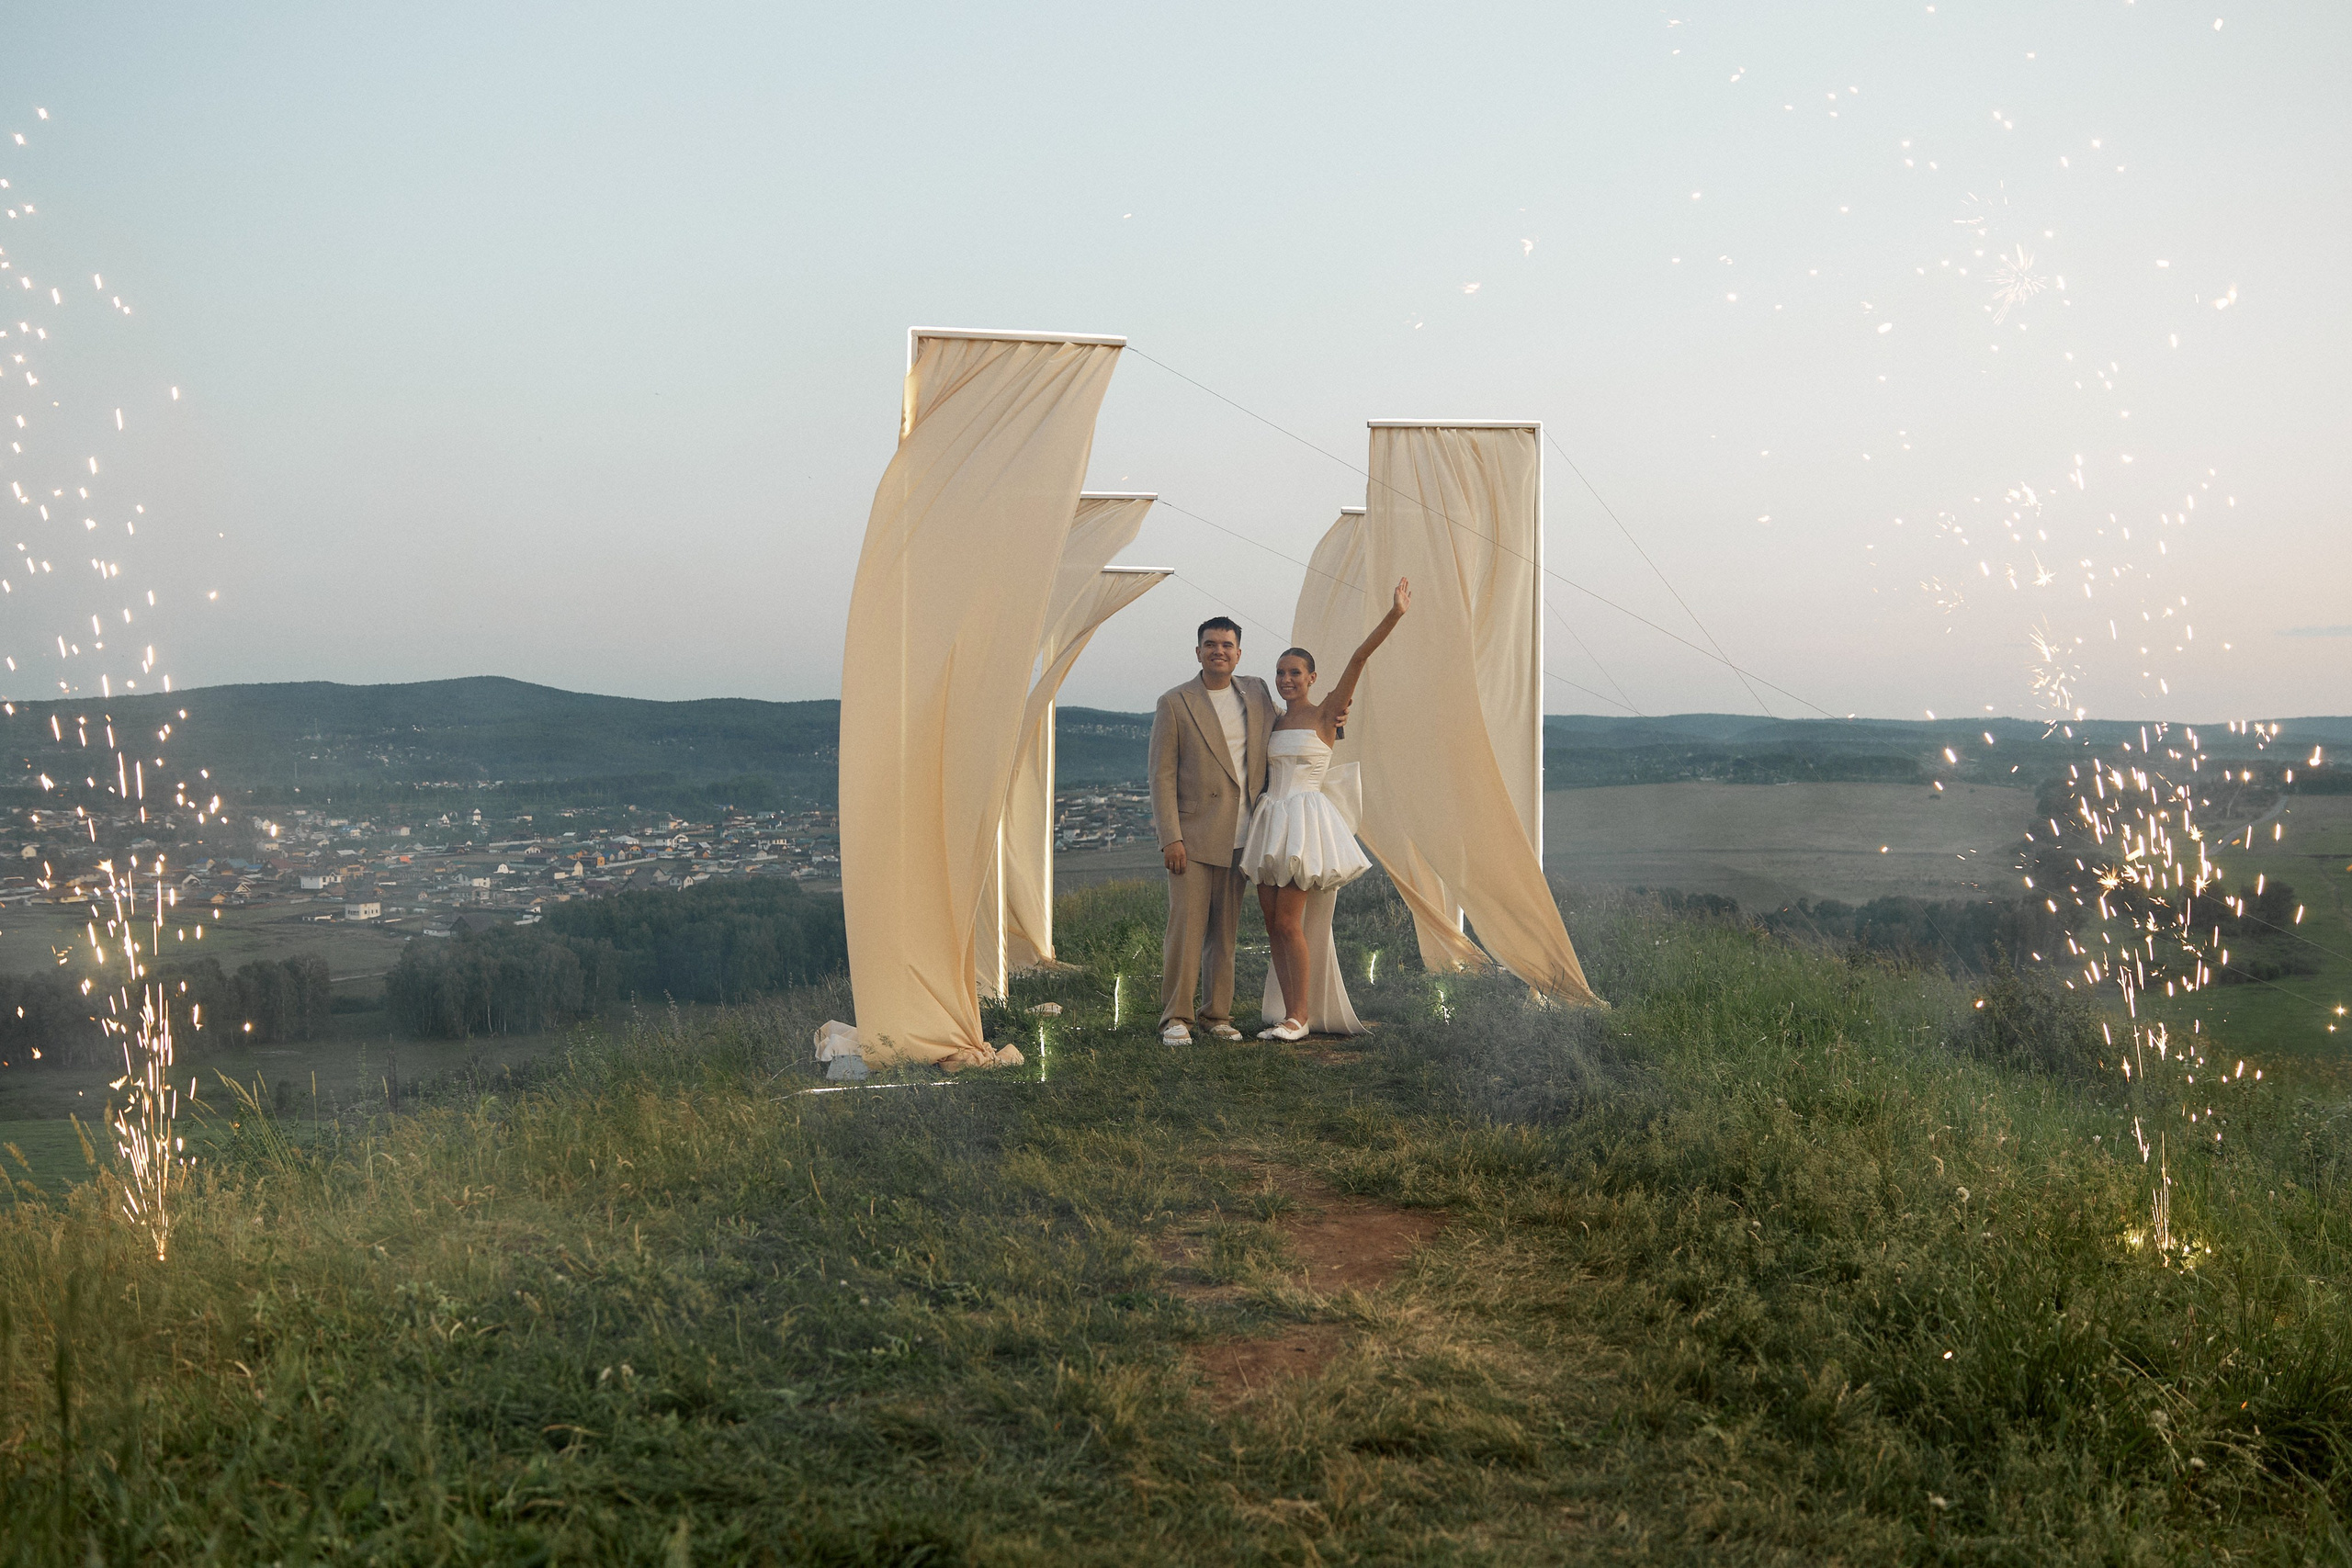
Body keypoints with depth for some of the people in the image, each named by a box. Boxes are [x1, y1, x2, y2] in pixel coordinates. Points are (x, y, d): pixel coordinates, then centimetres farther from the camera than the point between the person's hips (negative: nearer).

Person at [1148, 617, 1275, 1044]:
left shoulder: (1256, 692, 10)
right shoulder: (1174, 704, -2)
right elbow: (1161, 776, -5)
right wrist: (1170, 838, -12)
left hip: (1241, 837, 4)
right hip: (1194, 834, -4)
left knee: (1225, 930, 8)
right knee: (1186, 925, -8)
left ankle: (1217, 1014, 16)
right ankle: (1176, 1017, -2)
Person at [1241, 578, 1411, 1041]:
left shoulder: (1324, 715, -2)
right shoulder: (1273, 722, 15)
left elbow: (1358, 659, -12)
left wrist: (1394, 614, -19)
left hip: (1304, 819, -7)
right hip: (1271, 820, 7)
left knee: (1288, 922, -10)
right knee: (1272, 923, 4)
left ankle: (1299, 1015, 0)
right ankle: (1292, 1012, 10)